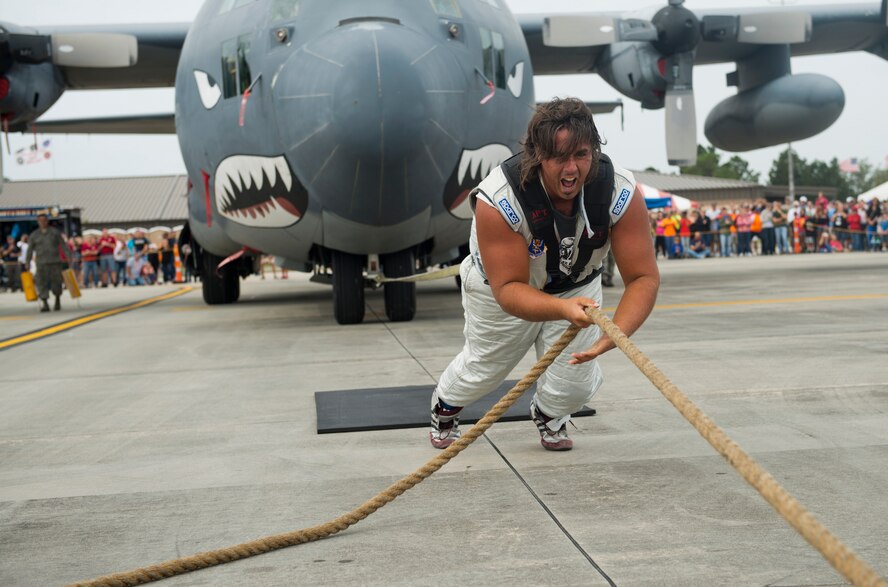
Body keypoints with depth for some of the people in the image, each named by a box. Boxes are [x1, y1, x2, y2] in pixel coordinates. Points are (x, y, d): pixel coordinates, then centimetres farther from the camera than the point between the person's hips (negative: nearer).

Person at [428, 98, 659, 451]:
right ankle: (443, 409, 54)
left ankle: (549, 416, 38)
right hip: (502, 286, -2)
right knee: (483, 368, 18)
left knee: (576, 383, -1)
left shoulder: (621, 192, -32)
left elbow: (644, 278, -31)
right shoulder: (497, 199, -40)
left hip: (577, 286, 2)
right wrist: (564, 309, -57)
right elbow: (508, 290, -37)